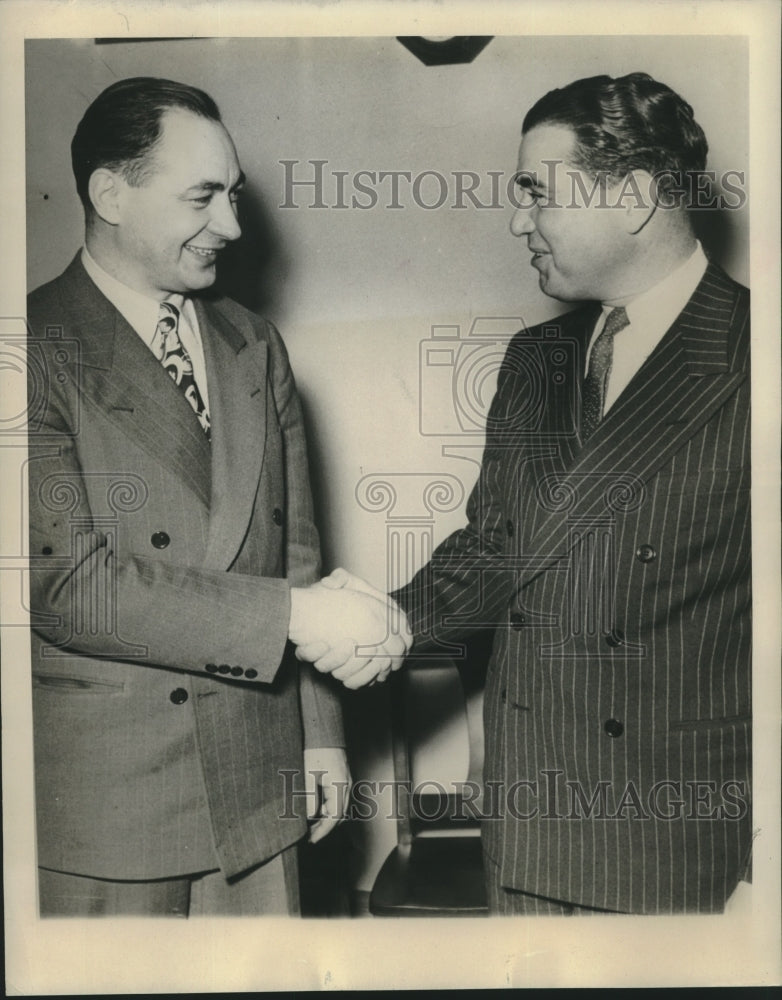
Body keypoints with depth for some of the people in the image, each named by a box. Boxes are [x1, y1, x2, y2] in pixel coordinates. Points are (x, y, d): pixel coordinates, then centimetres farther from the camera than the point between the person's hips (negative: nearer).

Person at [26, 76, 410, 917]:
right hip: (103, 799, -4)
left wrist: (319, 730, 9)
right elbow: (68, 584, -19)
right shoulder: (43, 352, -11)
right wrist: (294, 614, -20)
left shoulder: (255, 347, 9)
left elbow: (294, 550, 10)